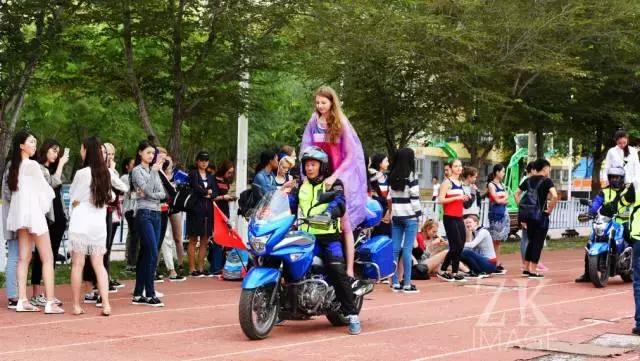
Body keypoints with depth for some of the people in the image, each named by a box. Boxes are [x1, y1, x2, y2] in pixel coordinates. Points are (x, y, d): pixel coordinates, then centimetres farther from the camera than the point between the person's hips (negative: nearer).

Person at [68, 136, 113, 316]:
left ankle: (76, 305, 5)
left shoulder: (82, 173, -11)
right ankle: (105, 304, -2)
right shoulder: (106, 173, 3)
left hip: (81, 222, -4)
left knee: (77, 264, 3)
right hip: (99, 223, 4)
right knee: (99, 264, 7)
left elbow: (74, 198, -2)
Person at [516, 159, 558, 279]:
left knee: (531, 241, 17)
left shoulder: (529, 180, 10)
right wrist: (550, 209, -11)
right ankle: (533, 271, 0)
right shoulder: (546, 180, -8)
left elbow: (517, 194, 13)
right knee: (538, 243, 1)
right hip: (541, 216, -6)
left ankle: (526, 269, 18)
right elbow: (554, 196, -23)